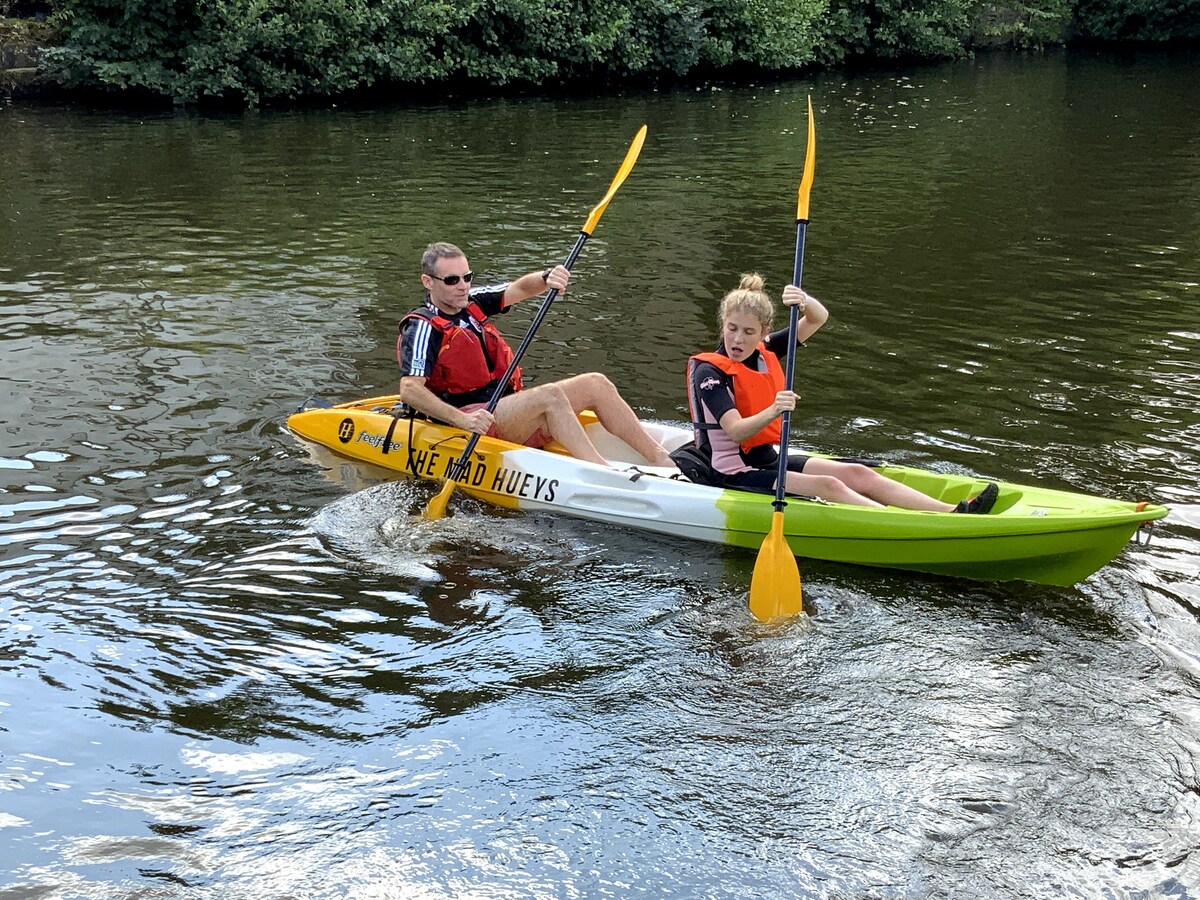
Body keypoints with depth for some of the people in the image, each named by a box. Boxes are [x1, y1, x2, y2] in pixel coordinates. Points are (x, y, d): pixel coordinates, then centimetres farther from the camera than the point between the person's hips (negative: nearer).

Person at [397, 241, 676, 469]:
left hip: (507, 406, 9)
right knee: (549, 395, -31)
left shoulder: (471, 302, 13)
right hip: (479, 418, -9)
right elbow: (409, 390, -21)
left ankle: (661, 460, -10)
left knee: (595, 384, -3)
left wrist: (547, 278, -14)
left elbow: (520, 289, 10)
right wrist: (462, 419, -31)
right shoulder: (422, 328, -10)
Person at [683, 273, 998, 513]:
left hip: (770, 458, 8)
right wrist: (773, 411, -46)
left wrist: (805, 301, -20)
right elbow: (736, 431, -28)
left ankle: (952, 512, -10)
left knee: (858, 474, -4)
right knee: (828, 486, -24)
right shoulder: (709, 372, -16)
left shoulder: (765, 353, 6)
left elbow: (818, 319, 4)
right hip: (735, 473, -8)